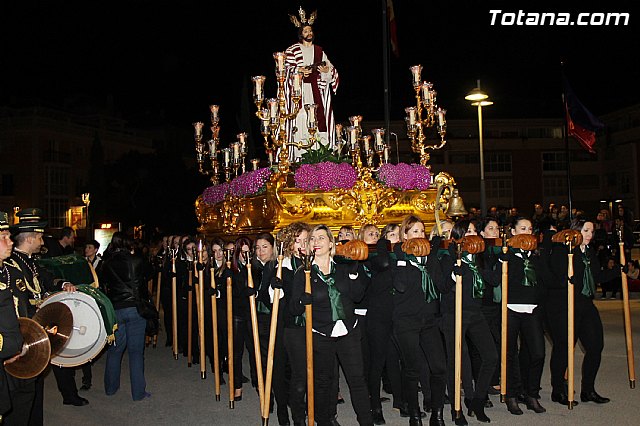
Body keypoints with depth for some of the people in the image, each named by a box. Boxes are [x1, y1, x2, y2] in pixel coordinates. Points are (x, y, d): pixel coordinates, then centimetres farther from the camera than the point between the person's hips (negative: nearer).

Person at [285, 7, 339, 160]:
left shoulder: (319, 51, 17)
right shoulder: (292, 50, 5)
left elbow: (329, 66, 16)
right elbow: (284, 68, -1)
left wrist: (327, 69, -6)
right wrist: (298, 70, -16)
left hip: (317, 90, 4)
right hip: (300, 91, -4)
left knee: (319, 118, -3)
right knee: (300, 119, -10)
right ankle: (300, 156, -10)